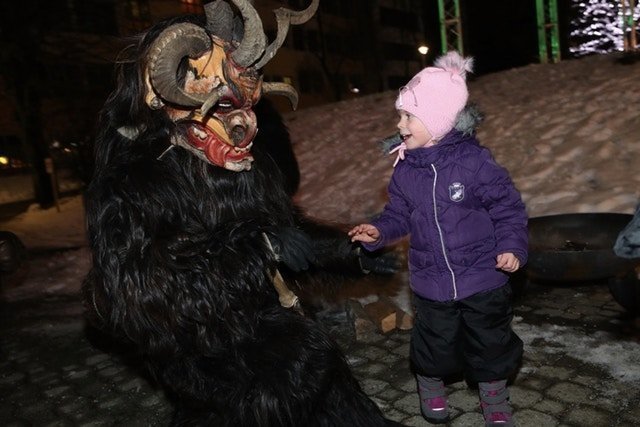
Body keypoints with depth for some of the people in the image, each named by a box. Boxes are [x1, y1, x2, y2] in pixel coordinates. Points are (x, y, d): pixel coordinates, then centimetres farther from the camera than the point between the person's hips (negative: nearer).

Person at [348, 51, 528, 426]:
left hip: (483, 280, -2)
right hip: (431, 283, 3)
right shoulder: (405, 170, -4)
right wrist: (379, 231, -11)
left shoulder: (474, 160, -16)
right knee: (434, 343, 18)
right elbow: (399, 214, 6)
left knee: (491, 343, 16)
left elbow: (508, 207, -9)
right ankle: (431, 388, 47)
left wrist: (512, 246, -20)